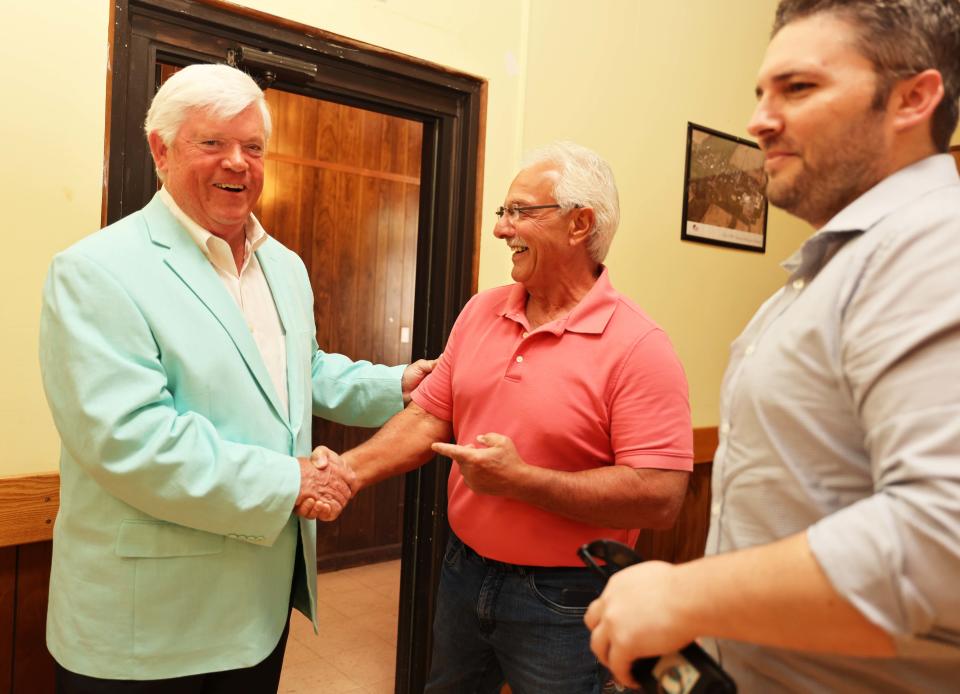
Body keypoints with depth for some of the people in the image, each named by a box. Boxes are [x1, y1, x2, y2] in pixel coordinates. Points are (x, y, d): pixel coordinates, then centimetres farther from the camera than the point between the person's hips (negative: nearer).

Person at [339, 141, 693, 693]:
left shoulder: (638, 347, -20)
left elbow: (660, 498, -24)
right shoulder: (481, 312, 1)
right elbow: (429, 417, 3)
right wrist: (351, 469, -12)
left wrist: (521, 479, -25)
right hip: (463, 571, 6)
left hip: (562, 600, -6)